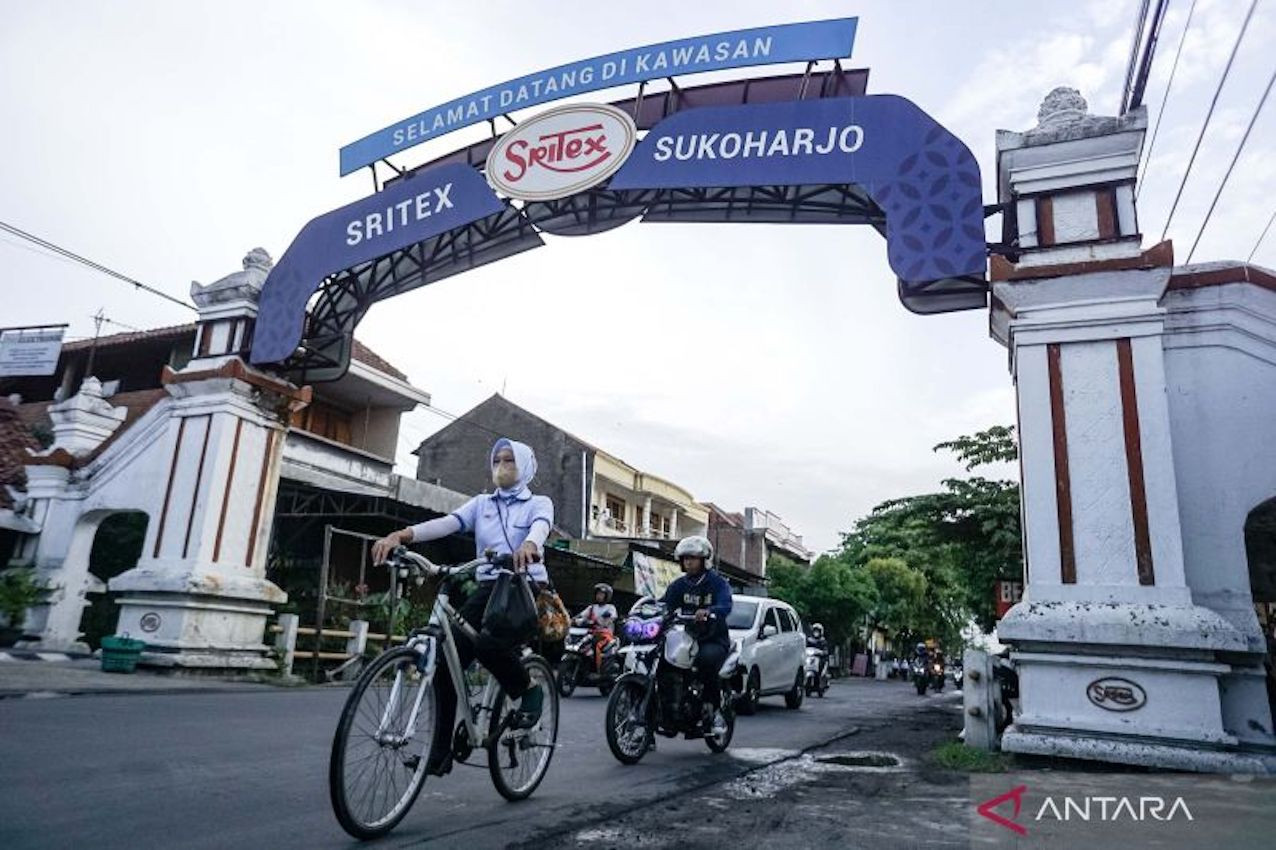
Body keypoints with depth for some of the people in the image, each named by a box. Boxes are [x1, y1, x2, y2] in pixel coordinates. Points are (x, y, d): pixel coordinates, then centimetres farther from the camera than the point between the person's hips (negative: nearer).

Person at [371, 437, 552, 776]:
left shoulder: (539, 503, 6)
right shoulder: (481, 503, 16)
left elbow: (541, 526, -18)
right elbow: (447, 523, -2)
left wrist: (529, 544, -44)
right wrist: (401, 535, -22)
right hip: (488, 588, 4)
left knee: (488, 644, -32)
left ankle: (529, 690, -2)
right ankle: (441, 751, -1)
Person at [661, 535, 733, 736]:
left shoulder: (718, 583, -1)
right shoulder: (679, 584, 13)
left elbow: (725, 606, -20)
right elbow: (666, 605, 2)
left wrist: (708, 612, -42)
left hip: (714, 640, -4)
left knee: (706, 659, -36)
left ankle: (716, 711, -19)